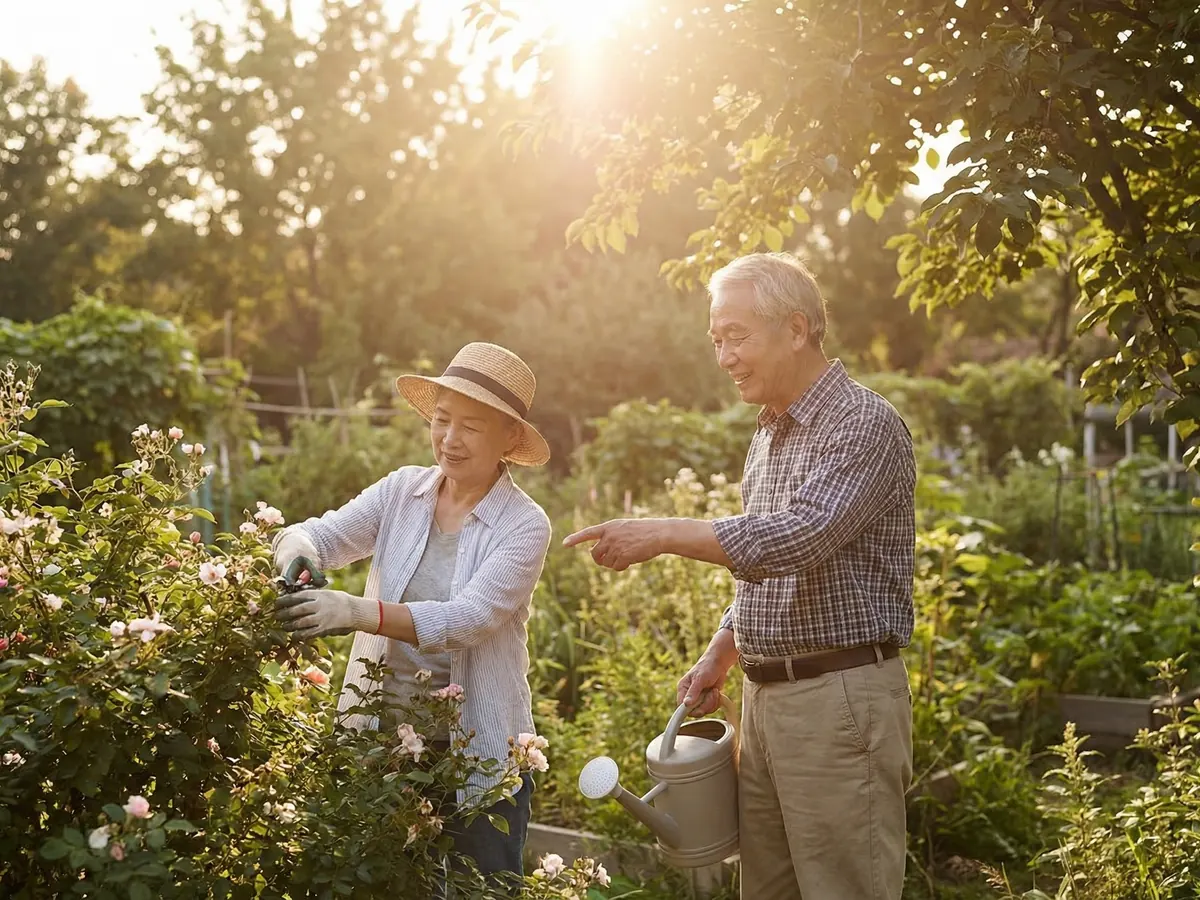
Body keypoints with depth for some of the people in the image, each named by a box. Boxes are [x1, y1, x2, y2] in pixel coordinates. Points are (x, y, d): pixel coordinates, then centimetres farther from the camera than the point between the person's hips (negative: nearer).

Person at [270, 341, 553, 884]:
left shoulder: (525, 525, -11)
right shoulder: (403, 490, 2)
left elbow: (468, 619, -24)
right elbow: (324, 534, -8)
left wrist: (357, 612, -36)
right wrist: (298, 553, -32)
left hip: (479, 755, -3)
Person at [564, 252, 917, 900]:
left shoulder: (865, 424, -11)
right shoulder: (768, 435, 17)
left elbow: (799, 536, -25)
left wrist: (664, 535, -23)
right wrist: (719, 656, 14)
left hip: (841, 699, -8)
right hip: (764, 697, 8)